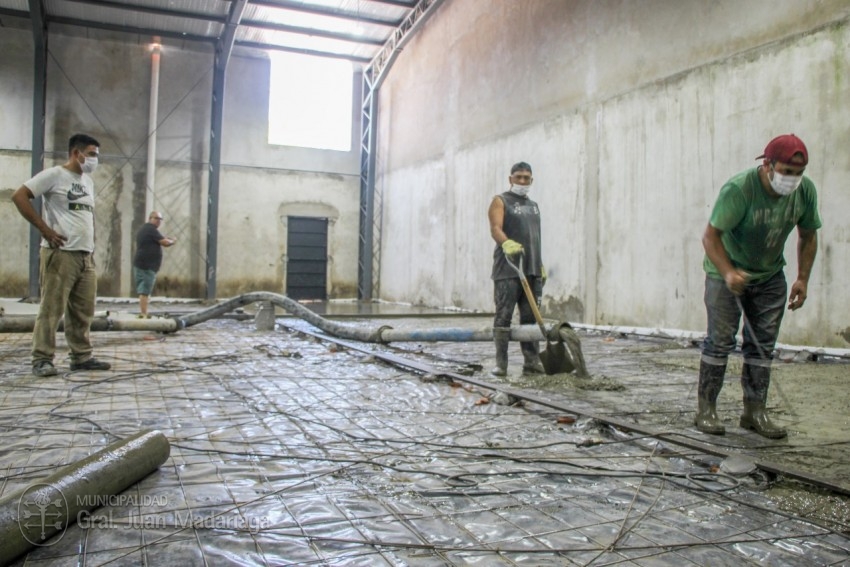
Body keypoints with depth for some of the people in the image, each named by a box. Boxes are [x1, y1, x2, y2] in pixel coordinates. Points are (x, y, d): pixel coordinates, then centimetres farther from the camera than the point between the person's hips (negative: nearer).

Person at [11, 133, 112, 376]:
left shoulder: (87, 181, 18)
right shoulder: (54, 174, -5)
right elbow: (19, 196, -11)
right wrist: (45, 230, -14)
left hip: (86, 256, 8)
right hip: (60, 254, -7)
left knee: (84, 311, 9)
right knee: (51, 309, -5)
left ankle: (82, 357, 16)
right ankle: (42, 359, 1)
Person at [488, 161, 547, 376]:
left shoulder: (534, 206, 23)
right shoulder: (500, 201, 3)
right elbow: (495, 228, -15)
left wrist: (540, 265, 20)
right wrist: (506, 243, -35)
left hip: (532, 269, 6)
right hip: (508, 269, -6)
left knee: (531, 317, 6)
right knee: (504, 316, -6)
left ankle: (531, 360, 11)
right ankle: (501, 363, -3)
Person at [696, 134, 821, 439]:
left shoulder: (805, 191, -10)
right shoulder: (739, 189, -27)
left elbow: (808, 236, 5)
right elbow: (710, 236, -27)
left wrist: (803, 278, 1)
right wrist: (728, 273, -40)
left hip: (770, 277, 5)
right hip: (726, 273, -5)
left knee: (763, 344, 5)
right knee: (720, 341, -5)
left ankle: (754, 411, 14)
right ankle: (705, 410, 4)